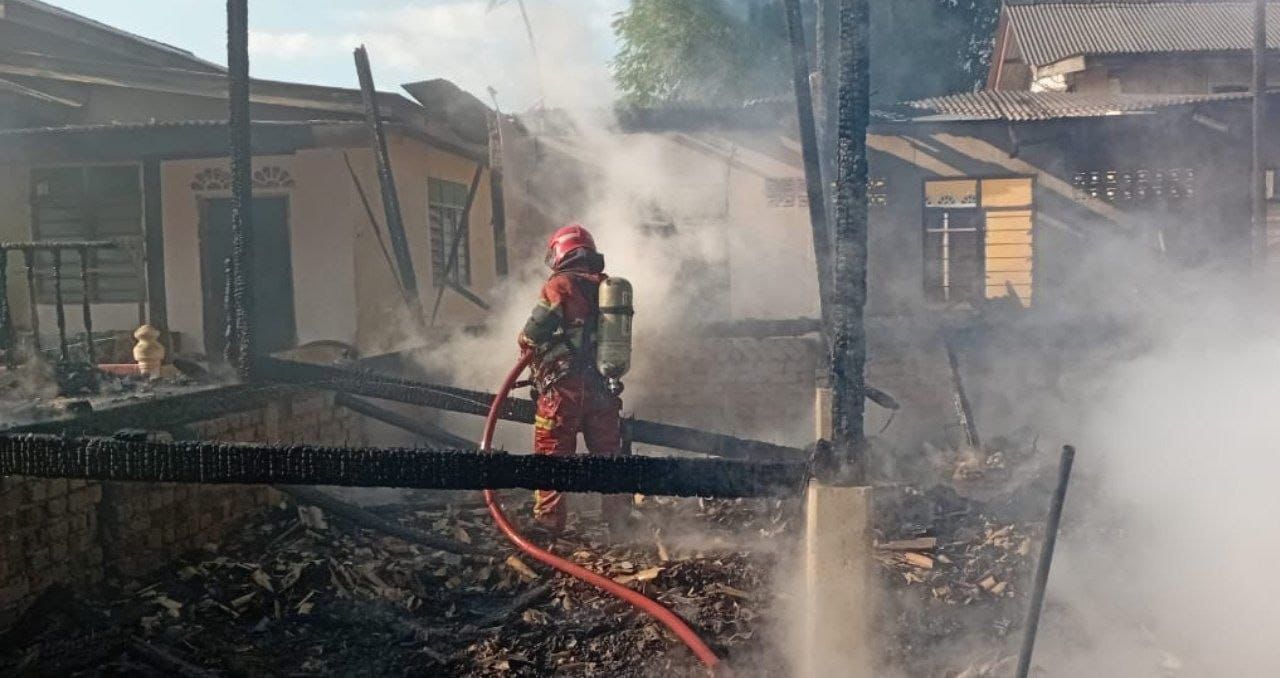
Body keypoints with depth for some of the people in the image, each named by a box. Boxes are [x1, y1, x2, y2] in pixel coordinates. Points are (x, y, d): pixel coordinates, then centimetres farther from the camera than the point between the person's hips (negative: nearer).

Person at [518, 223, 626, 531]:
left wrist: (527, 344, 9)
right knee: (607, 452, 16)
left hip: (564, 384, -6)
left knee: (551, 451, 5)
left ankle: (548, 517, 6)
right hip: (604, 386, 6)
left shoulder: (560, 284, -7)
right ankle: (618, 514, 21)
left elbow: (532, 334, -12)